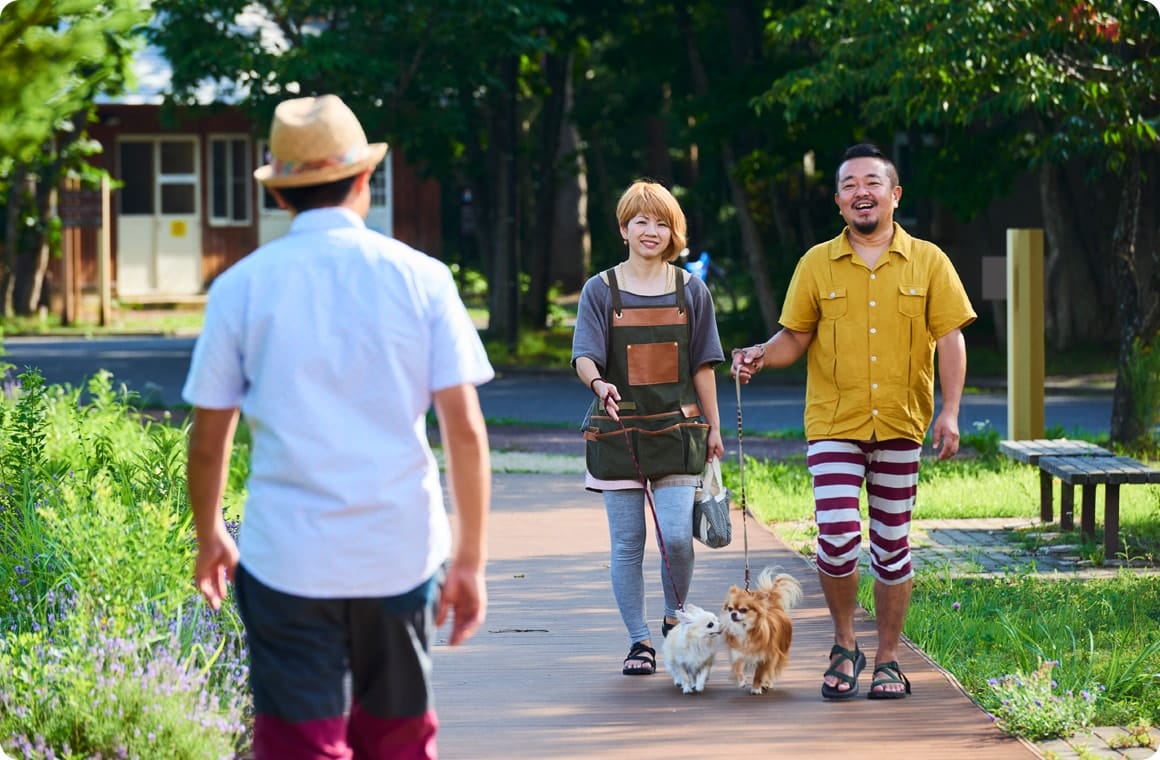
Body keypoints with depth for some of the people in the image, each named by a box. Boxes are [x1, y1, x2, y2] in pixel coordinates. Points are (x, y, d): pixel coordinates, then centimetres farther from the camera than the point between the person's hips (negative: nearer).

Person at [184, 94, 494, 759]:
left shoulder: (242, 287, -1)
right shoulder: (421, 279, 0)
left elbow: (209, 434, 4)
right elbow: (465, 429, -3)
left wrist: (209, 535, 21)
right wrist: (470, 559, 3)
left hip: (287, 561, -1)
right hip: (400, 554, 2)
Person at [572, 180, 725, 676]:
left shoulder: (690, 292, 7)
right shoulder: (601, 291, 2)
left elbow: (702, 366, 11)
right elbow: (584, 356, -7)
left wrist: (713, 427, 10)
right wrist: (598, 382, -29)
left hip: (676, 428, 0)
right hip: (618, 428, 0)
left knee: (676, 536, -11)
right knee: (627, 543, 1)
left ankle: (674, 619, 15)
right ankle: (639, 642, 11)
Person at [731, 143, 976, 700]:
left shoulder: (928, 262, 3)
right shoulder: (816, 265, 5)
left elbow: (950, 340, 1)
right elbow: (794, 338, 9)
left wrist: (950, 412, -9)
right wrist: (761, 356, -13)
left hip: (900, 425, 1)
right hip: (834, 425, -1)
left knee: (892, 544, 7)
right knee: (838, 536, -14)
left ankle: (887, 660, 18)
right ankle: (844, 646, 7)